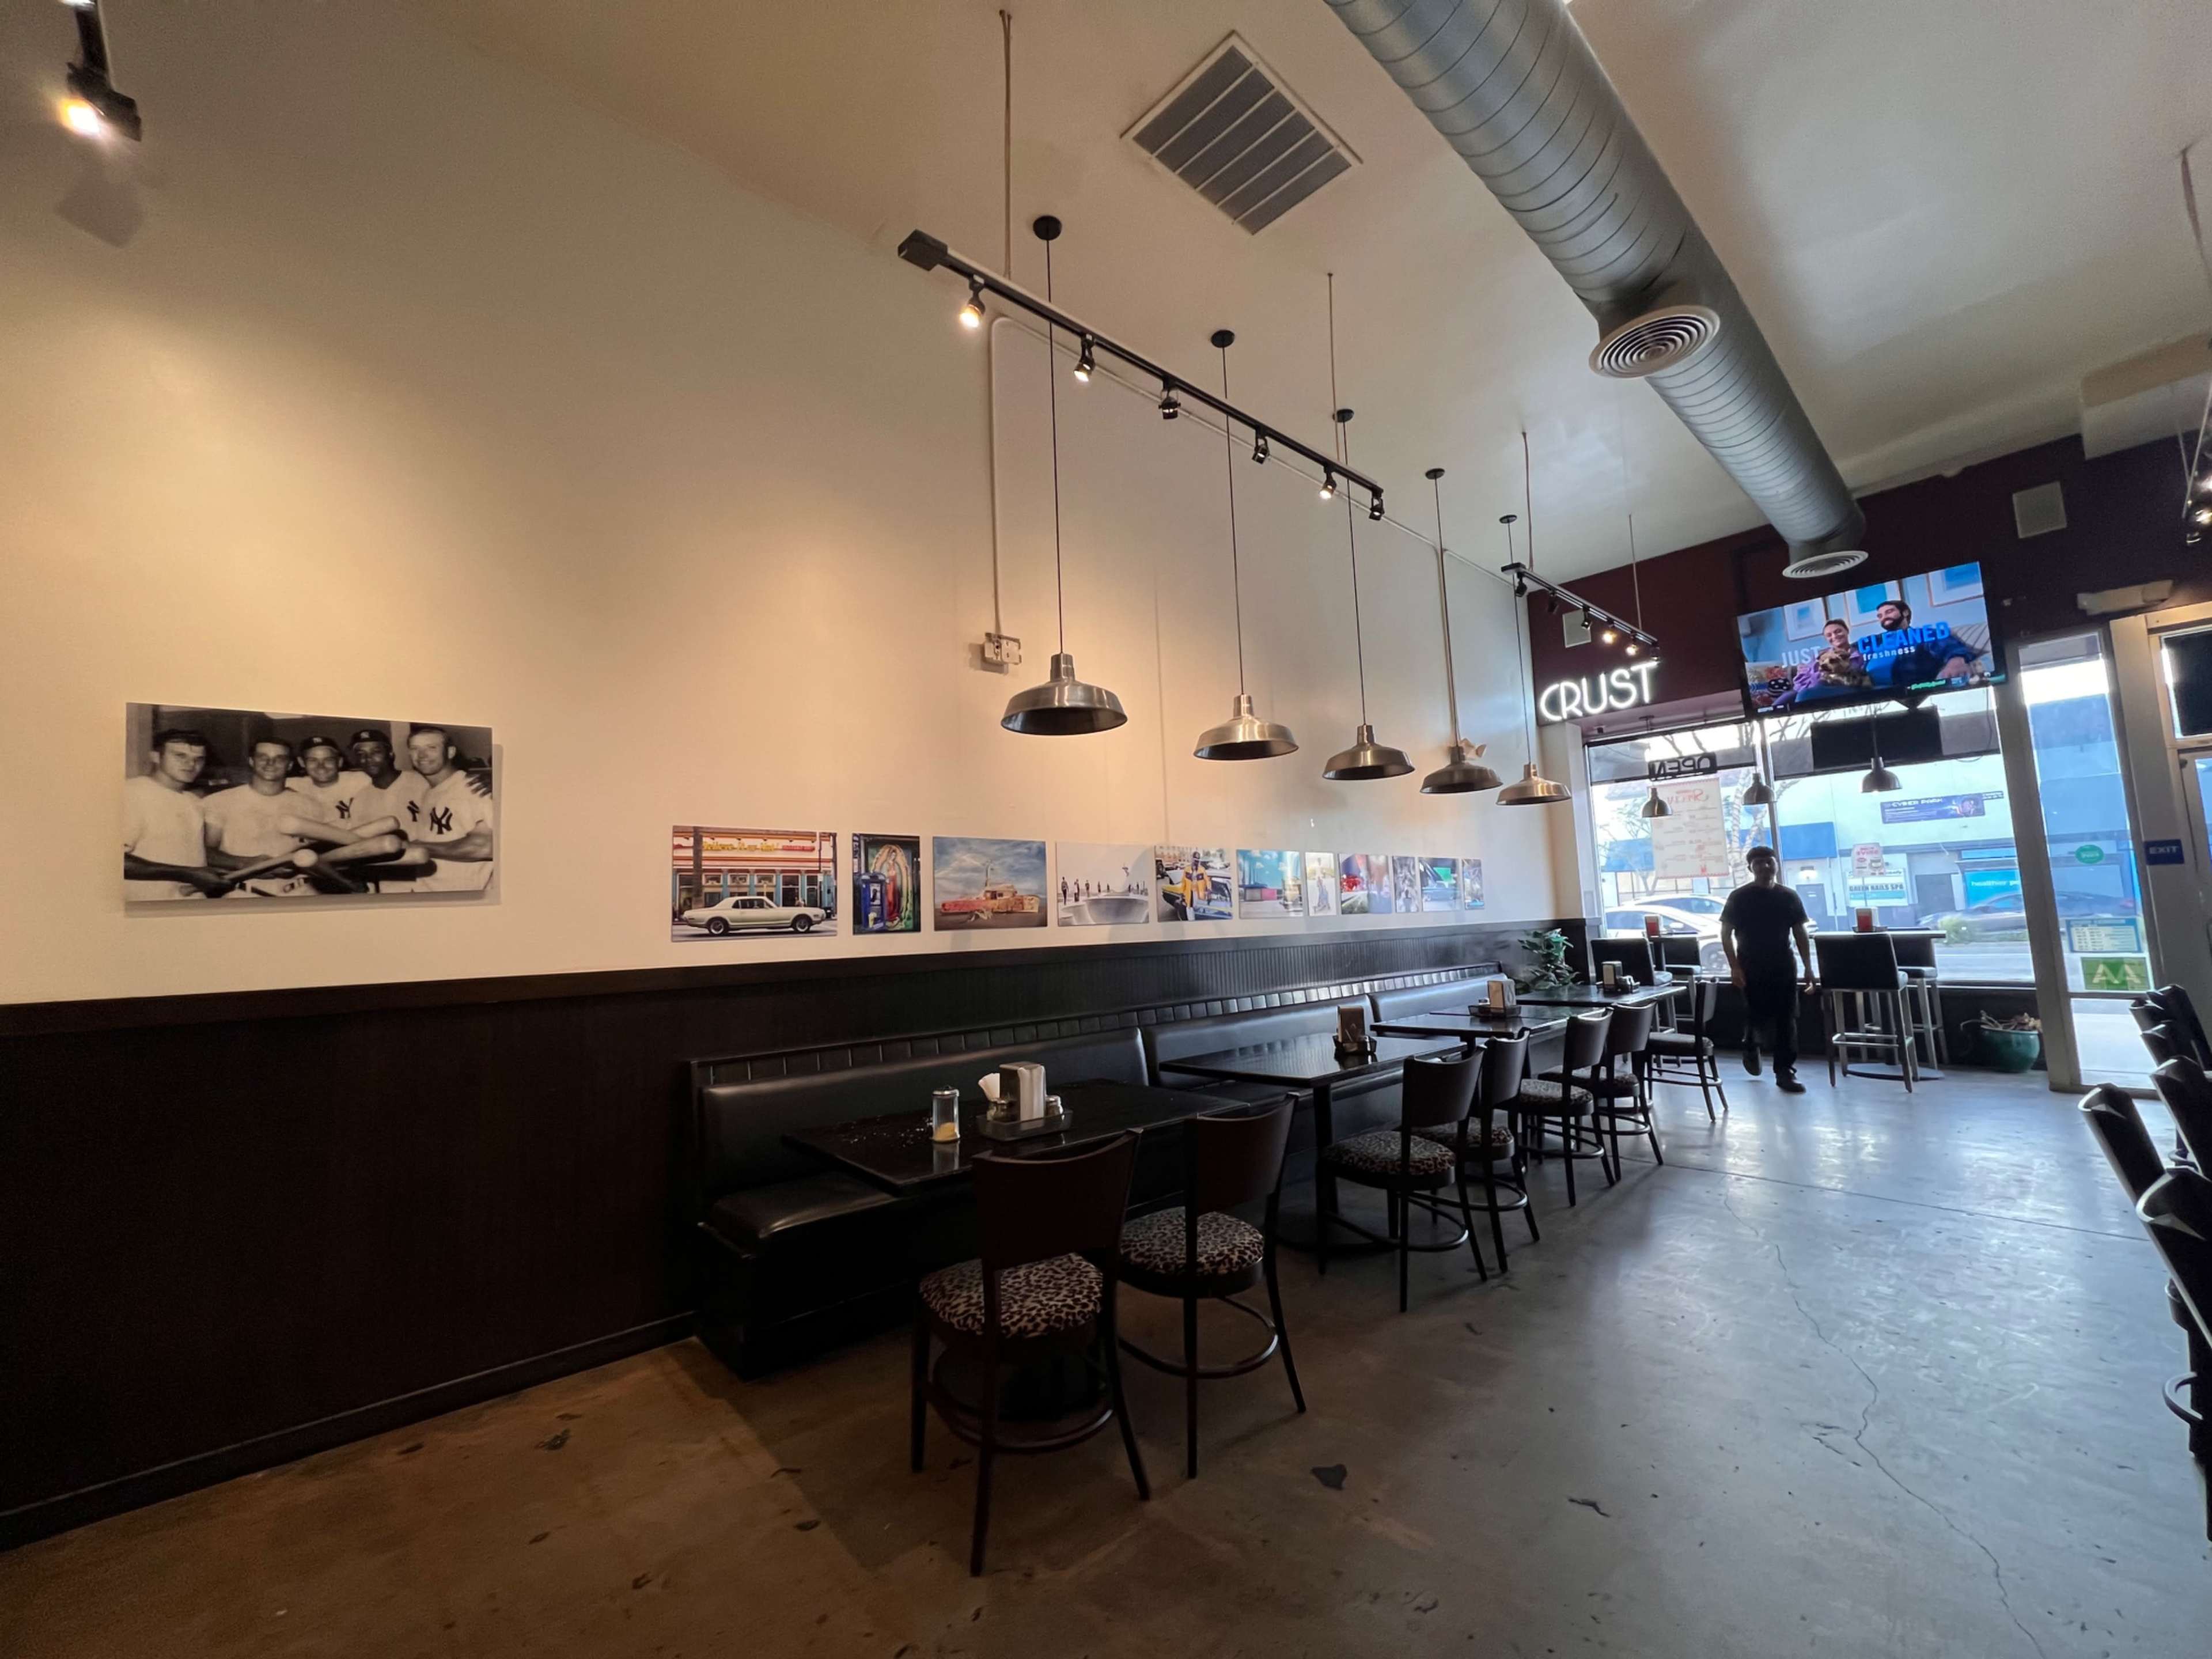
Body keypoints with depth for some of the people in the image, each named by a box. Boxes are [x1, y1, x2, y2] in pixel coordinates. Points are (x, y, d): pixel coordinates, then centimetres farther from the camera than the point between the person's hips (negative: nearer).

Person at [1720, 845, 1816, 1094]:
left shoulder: (1789, 897, 5)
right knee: (1756, 1016, 1)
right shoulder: (1739, 897, -5)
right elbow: (1726, 934, -4)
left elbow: (1800, 934, 9)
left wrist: (1808, 968, 3)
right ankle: (1751, 1048, 33)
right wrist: (1735, 967, -11)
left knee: (1786, 1021, 1)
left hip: (1783, 968, 3)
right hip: (1752, 969, -3)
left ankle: (1785, 1073, 8)